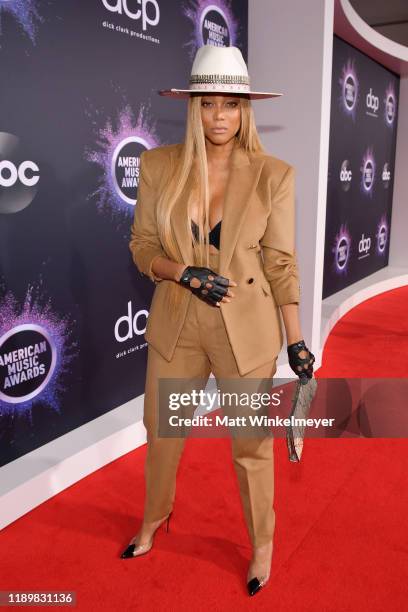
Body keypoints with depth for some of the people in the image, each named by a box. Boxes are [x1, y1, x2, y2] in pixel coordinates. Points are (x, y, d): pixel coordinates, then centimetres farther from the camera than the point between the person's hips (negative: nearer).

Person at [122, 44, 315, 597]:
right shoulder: (158, 165, -3)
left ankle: (263, 545, 39)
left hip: (247, 329, -2)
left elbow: (281, 262, -3)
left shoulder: (273, 175, -7)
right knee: (162, 432, 19)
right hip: (176, 326, 3)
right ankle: (154, 517, 50)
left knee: (252, 444, 11)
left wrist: (296, 339, -3)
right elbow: (142, 245, 2)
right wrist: (185, 273, -17)